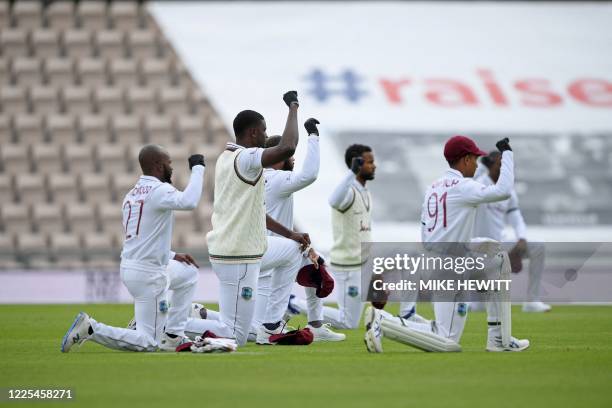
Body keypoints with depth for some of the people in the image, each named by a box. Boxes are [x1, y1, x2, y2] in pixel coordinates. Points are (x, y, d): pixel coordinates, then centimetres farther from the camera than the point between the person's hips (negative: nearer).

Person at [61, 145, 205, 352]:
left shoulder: (131, 195, 13)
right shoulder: (158, 191, -13)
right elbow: (188, 201, -32)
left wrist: (172, 255, 20)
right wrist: (198, 168, -20)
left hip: (128, 266, 9)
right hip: (148, 273, -9)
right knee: (148, 343, -4)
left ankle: (172, 337, 27)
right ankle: (91, 329, -13)